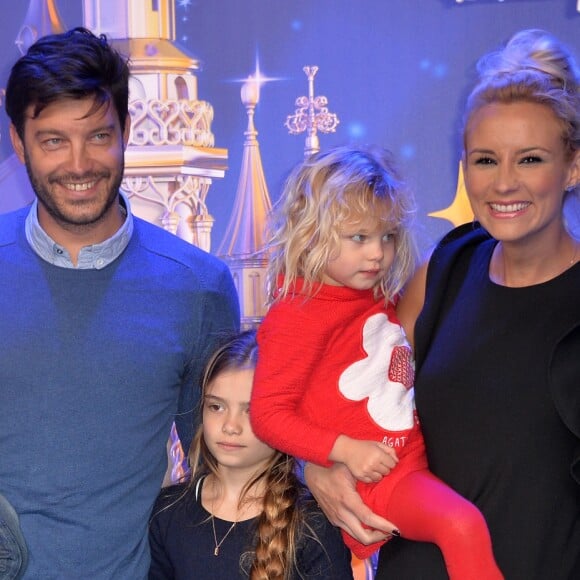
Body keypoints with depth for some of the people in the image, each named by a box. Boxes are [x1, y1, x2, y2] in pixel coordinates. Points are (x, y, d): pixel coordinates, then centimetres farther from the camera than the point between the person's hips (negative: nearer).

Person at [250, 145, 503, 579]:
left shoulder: (382, 298, 8)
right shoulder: (297, 316, -14)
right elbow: (267, 413, -14)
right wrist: (346, 450, -20)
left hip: (416, 458, 9)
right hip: (374, 476, -9)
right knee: (462, 523, -26)